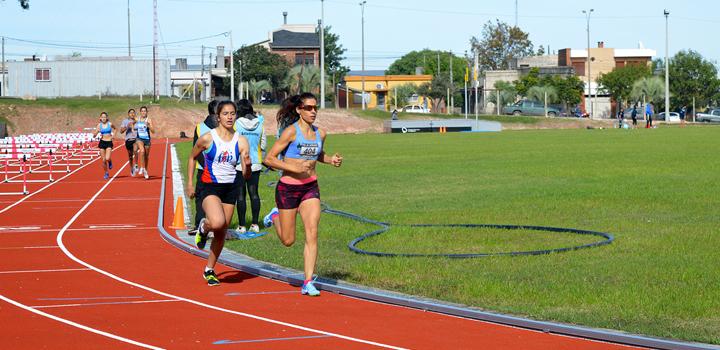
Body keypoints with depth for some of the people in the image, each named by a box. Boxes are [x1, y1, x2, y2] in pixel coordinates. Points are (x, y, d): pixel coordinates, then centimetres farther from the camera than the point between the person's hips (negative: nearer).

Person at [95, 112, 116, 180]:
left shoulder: (110, 124, -2)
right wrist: (97, 131, -22)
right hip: (102, 142, 2)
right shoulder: (99, 125, -1)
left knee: (107, 158, -18)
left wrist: (113, 135, 5)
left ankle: (110, 162, 18)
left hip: (109, 142, -2)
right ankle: (106, 173, 20)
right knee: (103, 160, 3)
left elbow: (115, 129, 20)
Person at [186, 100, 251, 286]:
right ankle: (203, 228, 8)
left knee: (221, 233, 9)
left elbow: (246, 175, -3)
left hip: (230, 188, 4)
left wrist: (247, 166, -26)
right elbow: (192, 157, 8)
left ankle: (209, 270, 27)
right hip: (210, 187, -4)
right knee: (218, 222, -29)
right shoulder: (207, 138, -8)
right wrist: (190, 183, 6)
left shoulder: (241, 141, -2)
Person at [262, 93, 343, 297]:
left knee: (312, 234, -11)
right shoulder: (291, 131, -14)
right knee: (288, 241, 9)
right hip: (288, 188, -4)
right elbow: (269, 159, -13)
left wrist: (331, 160, 4)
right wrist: (294, 168, -22)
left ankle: (308, 283, -6)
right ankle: (275, 216, 42)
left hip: (310, 188, 4)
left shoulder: (320, 134, 4)